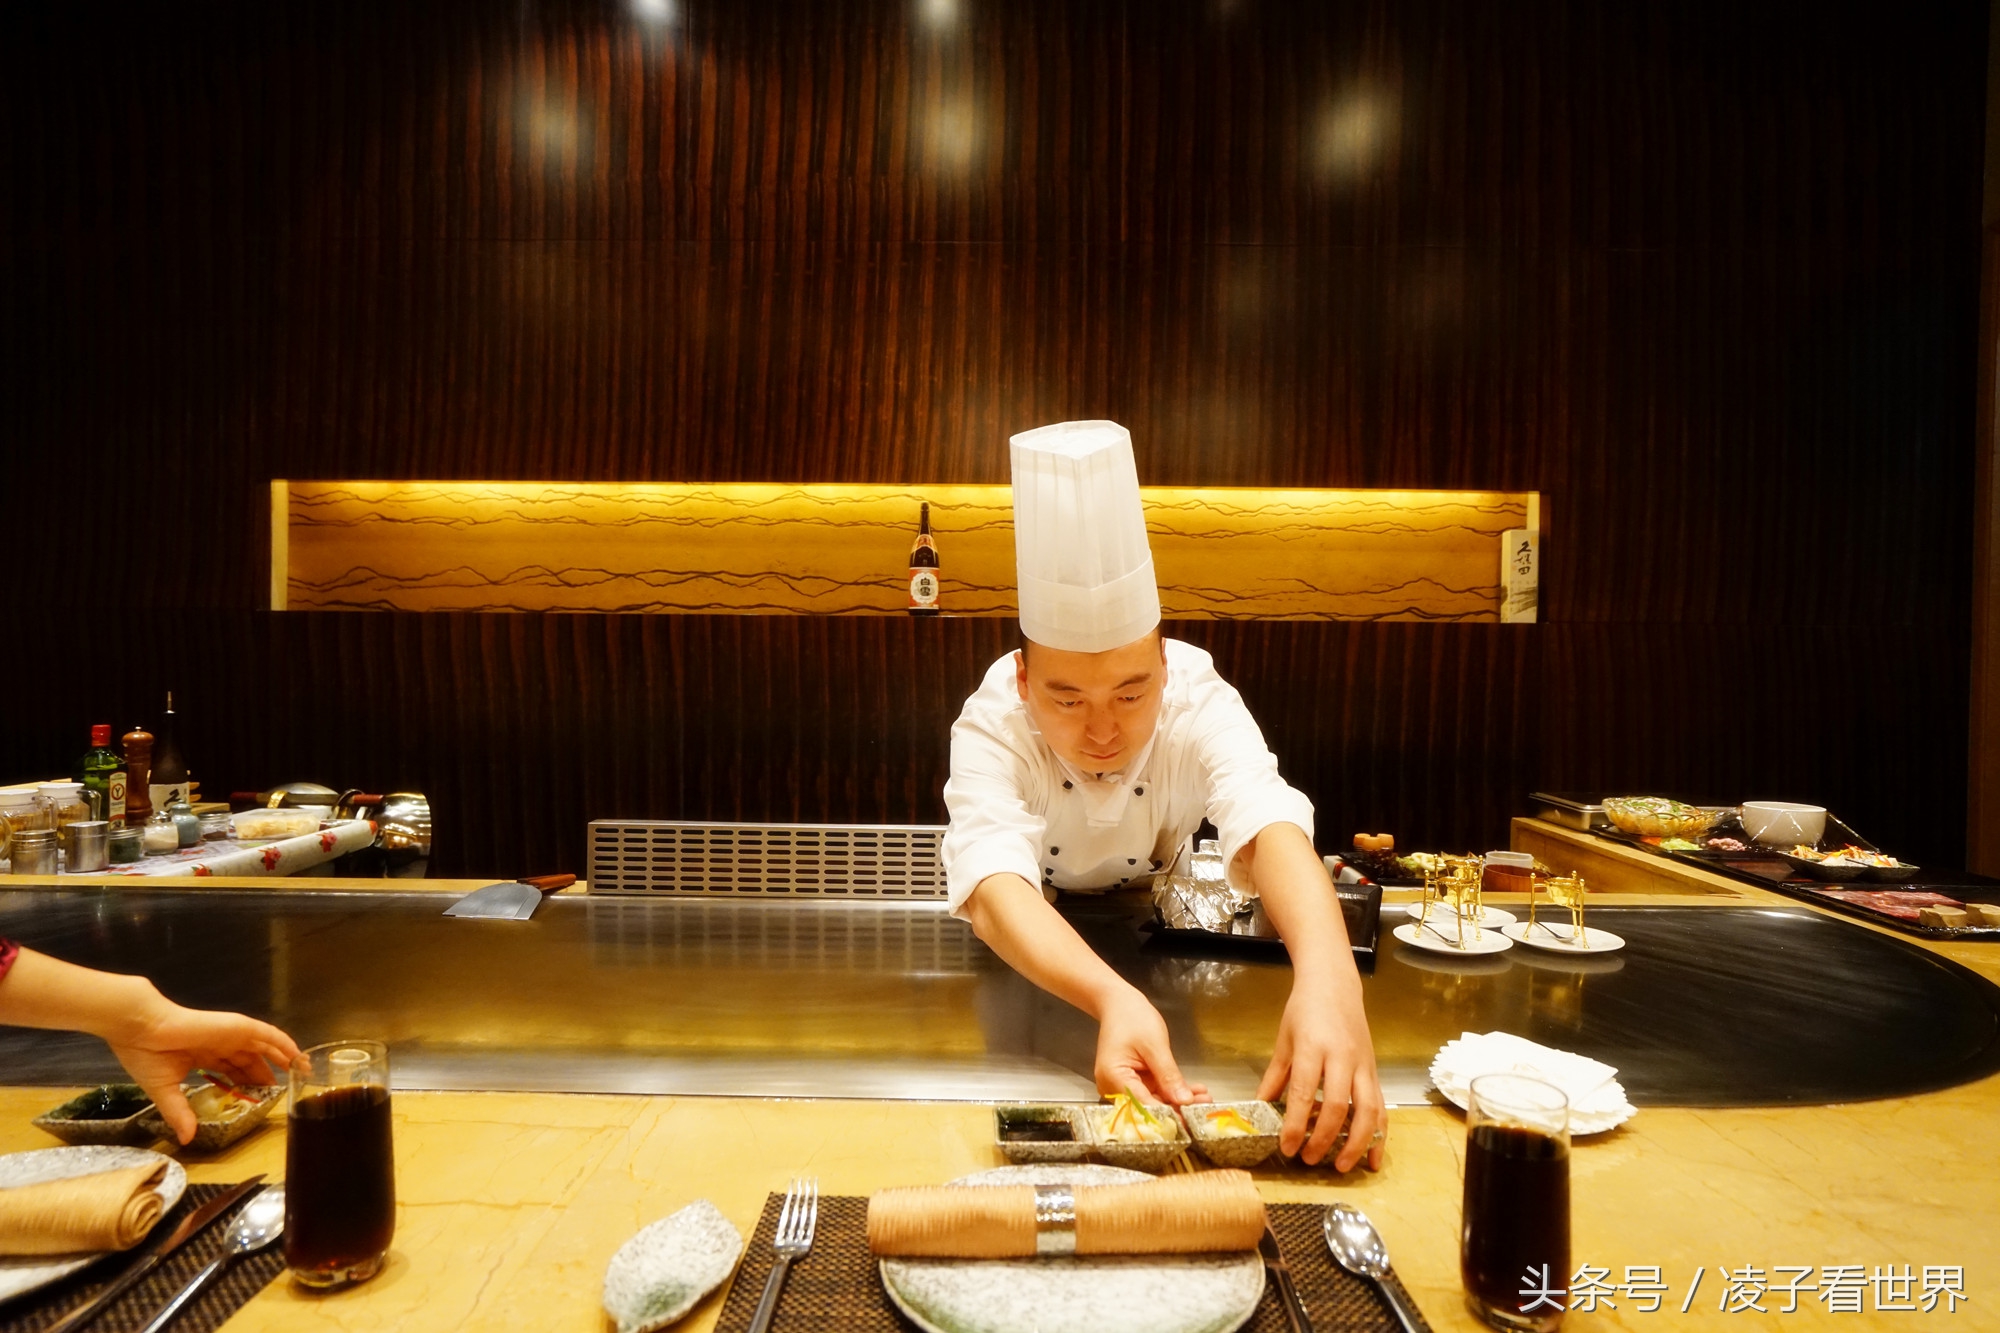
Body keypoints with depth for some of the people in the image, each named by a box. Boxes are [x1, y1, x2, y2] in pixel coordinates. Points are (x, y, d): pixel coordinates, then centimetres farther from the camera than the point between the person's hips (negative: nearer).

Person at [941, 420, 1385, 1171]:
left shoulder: (1199, 702, -26)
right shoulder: (992, 725, -29)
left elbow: (1270, 829, -41)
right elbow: (995, 884, -43)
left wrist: (1328, 977, -61)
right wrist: (1112, 997, -62)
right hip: (1022, 953, -2)